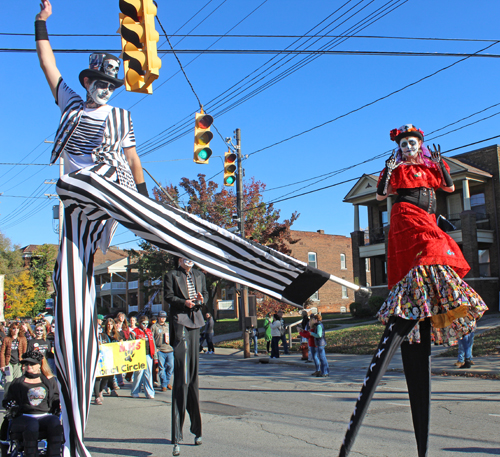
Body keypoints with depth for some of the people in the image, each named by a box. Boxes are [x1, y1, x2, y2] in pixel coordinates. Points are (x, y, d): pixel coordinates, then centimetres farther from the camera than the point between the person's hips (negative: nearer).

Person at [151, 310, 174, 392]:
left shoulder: (168, 326, 15)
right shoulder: (154, 327, 2)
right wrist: (154, 348, -8)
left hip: (169, 349, 4)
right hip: (160, 350, -4)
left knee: (170, 366, 4)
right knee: (161, 368, -2)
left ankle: (167, 382, 21)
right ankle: (163, 385, 5)